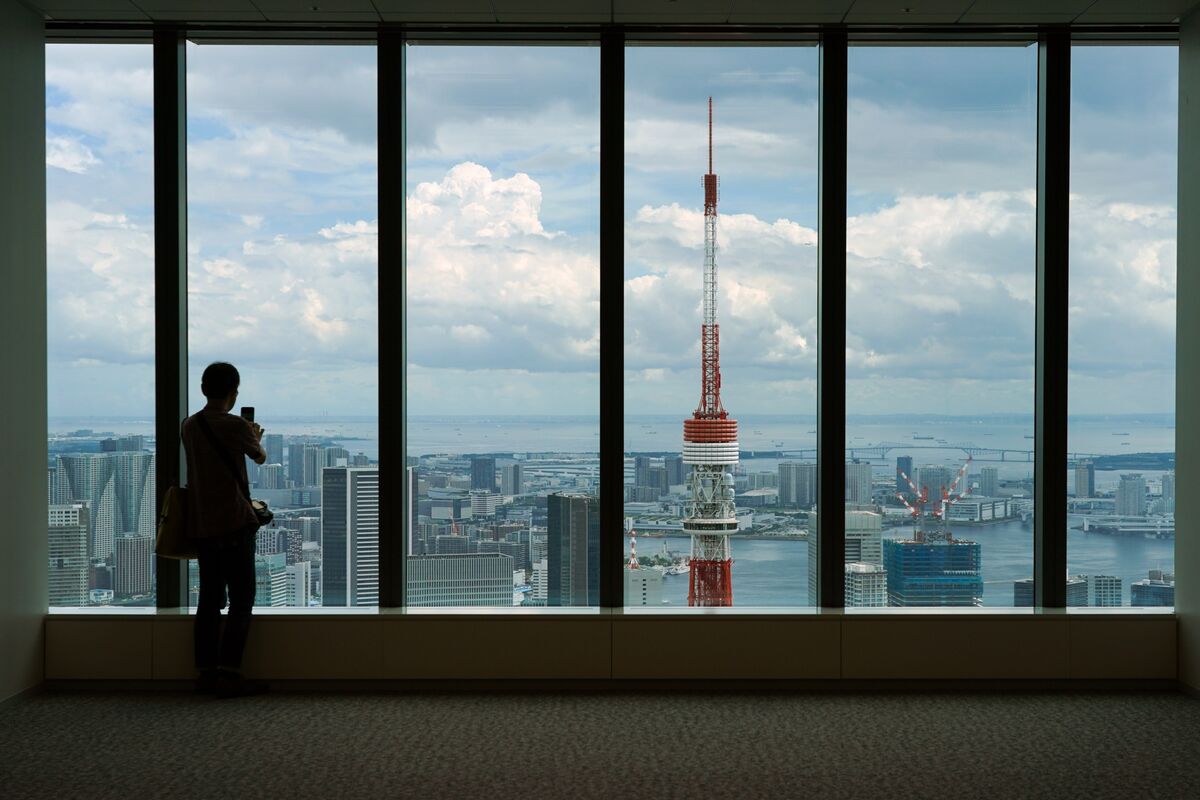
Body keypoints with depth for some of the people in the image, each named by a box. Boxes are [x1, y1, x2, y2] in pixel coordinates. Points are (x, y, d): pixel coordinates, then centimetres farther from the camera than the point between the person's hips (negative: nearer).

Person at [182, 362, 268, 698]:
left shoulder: (189, 426, 7)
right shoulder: (235, 426, -11)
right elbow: (260, 457, 7)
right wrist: (256, 438, 29)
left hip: (201, 525, 7)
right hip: (233, 523, -7)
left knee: (209, 599, 11)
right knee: (241, 599, -3)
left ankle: (206, 671, 13)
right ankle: (229, 674, -7)